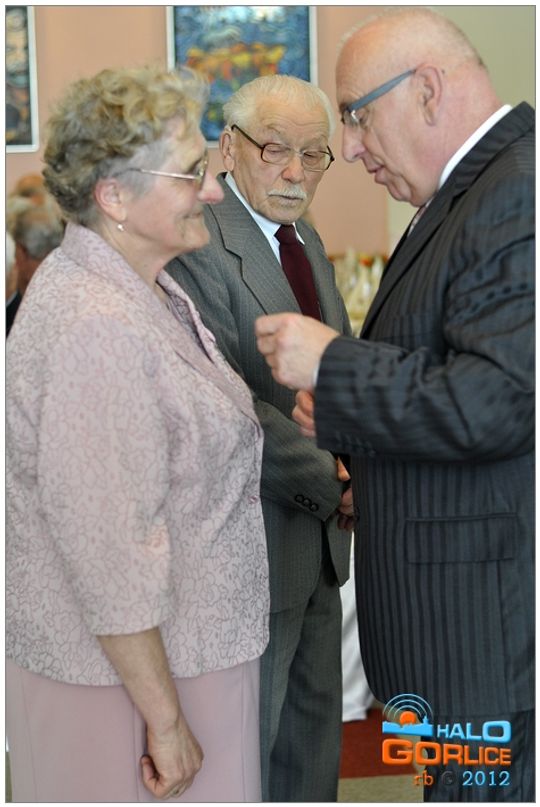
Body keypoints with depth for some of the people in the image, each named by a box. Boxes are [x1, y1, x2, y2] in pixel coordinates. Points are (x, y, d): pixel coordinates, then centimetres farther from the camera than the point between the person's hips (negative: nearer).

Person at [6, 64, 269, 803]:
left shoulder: (146, 287, 5)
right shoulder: (96, 328, -27)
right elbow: (110, 558, -27)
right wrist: (165, 719, -21)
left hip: (179, 650, 10)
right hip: (126, 672, -10)